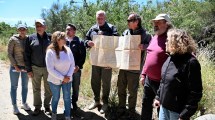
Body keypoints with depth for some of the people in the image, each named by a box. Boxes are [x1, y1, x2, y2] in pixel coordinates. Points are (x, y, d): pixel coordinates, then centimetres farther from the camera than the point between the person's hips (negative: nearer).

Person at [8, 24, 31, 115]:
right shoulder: (13, 39, -9)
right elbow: (9, 54, -7)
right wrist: (15, 66, -11)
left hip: (25, 66, 3)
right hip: (15, 66, -3)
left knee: (25, 86, 12)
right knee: (14, 86, 6)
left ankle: (24, 103, 28)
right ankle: (14, 106, 18)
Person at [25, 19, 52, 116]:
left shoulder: (50, 37, -1)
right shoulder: (30, 38, -1)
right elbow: (27, 55, 1)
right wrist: (28, 69, -3)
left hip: (48, 68, 0)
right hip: (35, 68, 0)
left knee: (48, 89, 9)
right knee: (36, 89, 12)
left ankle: (47, 106, 28)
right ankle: (37, 107, 29)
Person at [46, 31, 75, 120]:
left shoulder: (68, 50, -6)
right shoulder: (50, 52, -17)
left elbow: (72, 64, 0)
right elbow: (50, 69, -18)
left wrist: (68, 76, -11)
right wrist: (62, 78, -18)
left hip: (67, 79, 3)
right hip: (55, 80, -2)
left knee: (67, 98, 9)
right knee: (56, 98, 16)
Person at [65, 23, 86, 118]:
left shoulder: (79, 42, 2)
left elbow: (83, 56, -2)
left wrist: (78, 66, -13)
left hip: (76, 69, -1)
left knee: (76, 88, 8)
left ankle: (74, 105, 25)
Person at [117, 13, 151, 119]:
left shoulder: (145, 35, -9)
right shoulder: (126, 32, 6)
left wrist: (143, 47, -29)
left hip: (134, 68, -5)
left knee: (132, 92, 9)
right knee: (121, 89, 16)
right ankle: (121, 109, 36)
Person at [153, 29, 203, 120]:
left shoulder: (190, 62, -20)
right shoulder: (171, 58, 3)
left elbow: (195, 93, -20)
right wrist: (158, 96, 15)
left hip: (177, 111, -7)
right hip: (164, 106, 7)